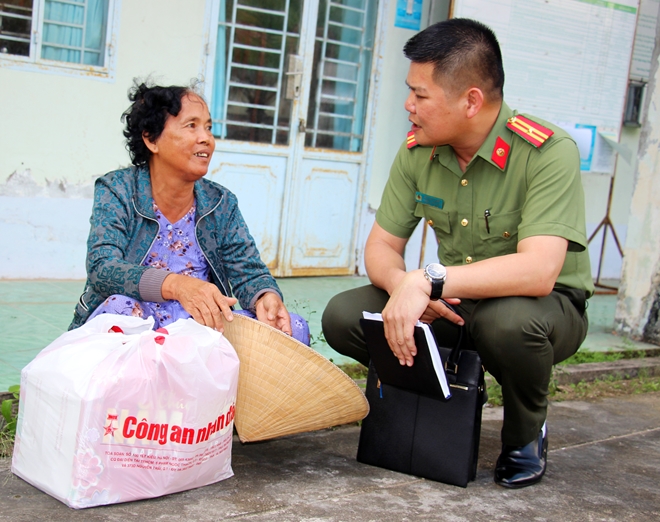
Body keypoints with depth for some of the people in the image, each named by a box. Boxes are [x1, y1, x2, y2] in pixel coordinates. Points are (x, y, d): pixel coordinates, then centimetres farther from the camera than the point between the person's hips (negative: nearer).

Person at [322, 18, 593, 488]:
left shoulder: (549, 153, -24)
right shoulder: (417, 152, -6)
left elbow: (538, 271, -35)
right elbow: (382, 246, -2)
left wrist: (428, 281, -42)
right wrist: (403, 286, -26)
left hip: (549, 304, -5)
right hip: (451, 303, 5)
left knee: (508, 321, -40)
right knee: (342, 316, -14)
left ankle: (526, 434, -6)